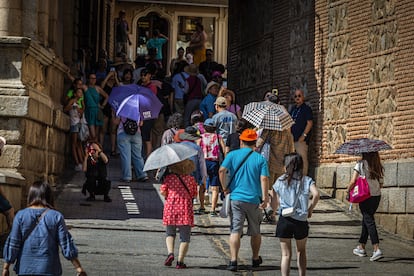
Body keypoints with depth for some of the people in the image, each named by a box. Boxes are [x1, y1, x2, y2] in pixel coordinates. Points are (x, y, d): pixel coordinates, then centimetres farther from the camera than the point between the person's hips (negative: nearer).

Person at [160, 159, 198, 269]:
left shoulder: (169, 178, -1)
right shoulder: (191, 179, 0)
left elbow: (163, 192, -3)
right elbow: (194, 194, 5)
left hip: (170, 208, 1)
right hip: (185, 210, -1)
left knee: (170, 233, 19)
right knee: (184, 237, 5)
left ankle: (170, 253, -5)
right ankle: (180, 261, -2)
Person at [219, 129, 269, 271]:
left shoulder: (232, 155, 1)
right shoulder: (260, 159, 1)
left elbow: (222, 170, -12)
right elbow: (264, 179, -8)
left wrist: (225, 187, -1)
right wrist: (264, 198, -8)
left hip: (236, 198, -1)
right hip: (254, 200, 1)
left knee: (235, 231, -3)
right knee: (255, 232, 17)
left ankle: (233, 261, -14)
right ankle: (255, 259, 30)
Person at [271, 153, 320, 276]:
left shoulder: (280, 181, 3)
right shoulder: (307, 180, 2)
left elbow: (275, 205, 5)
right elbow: (316, 194, -17)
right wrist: (310, 209, -3)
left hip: (284, 221, 0)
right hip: (301, 221, 1)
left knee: (286, 254, 4)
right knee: (301, 252, 20)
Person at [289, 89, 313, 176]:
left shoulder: (306, 108, -2)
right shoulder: (293, 109, 19)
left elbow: (310, 123, -9)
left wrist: (303, 135, -15)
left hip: (301, 139, -8)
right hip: (292, 139, 8)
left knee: (302, 158, -11)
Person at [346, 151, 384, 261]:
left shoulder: (361, 164, -9)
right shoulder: (379, 167, 5)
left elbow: (353, 181, -11)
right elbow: (381, 185, 8)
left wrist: (348, 191, 4)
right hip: (377, 196, 5)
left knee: (369, 221, -5)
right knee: (366, 220, 18)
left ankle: (377, 249, -18)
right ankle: (361, 247, 26)